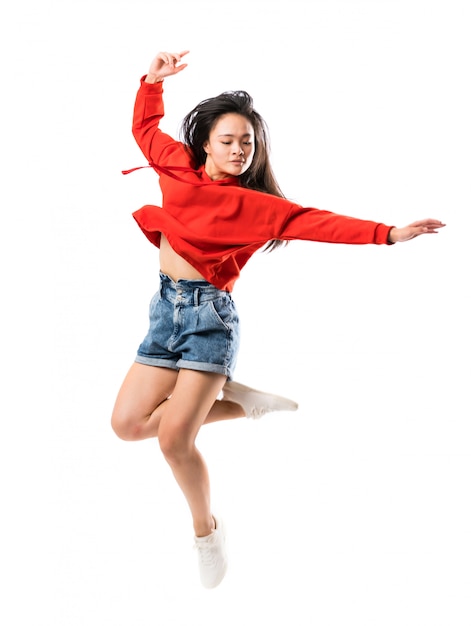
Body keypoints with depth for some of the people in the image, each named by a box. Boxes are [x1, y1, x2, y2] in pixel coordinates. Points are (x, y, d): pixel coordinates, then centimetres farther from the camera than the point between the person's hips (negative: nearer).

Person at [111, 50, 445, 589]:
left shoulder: (254, 203, -3)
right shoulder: (179, 167, 7)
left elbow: (314, 222, -13)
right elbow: (145, 127, 25)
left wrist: (387, 234, -22)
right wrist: (154, 78, 14)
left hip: (209, 313, -5)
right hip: (165, 308, 5)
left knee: (174, 439, -14)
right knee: (128, 423, -1)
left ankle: (207, 529, 14)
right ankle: (242, 402, 13)